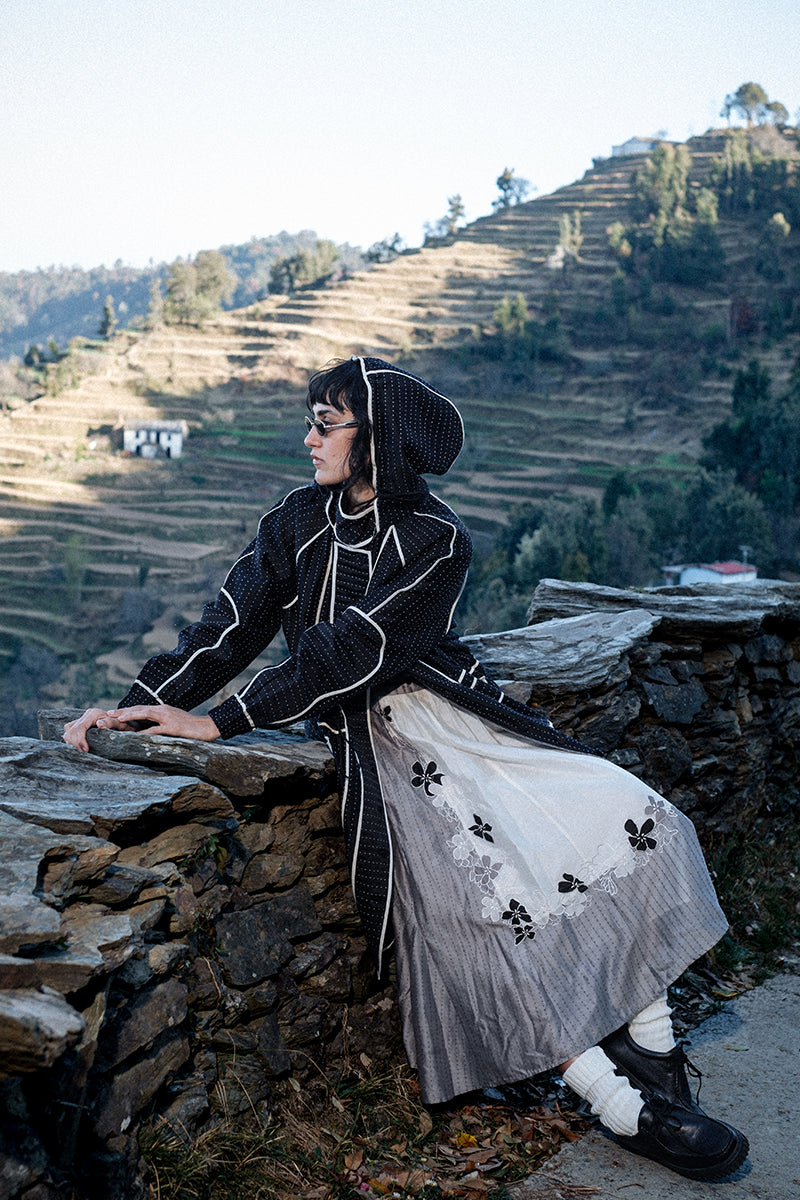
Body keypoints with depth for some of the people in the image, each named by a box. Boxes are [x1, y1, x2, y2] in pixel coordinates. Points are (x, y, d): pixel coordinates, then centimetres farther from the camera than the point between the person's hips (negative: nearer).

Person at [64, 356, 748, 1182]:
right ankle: (625, 1110, -16)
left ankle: (651, 1048, -6)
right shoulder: (299, 520, 7)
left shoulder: (435, 539, -4)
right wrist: (138, 707, -15)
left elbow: (350, 650, -15)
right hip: (377, 741, -1)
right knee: (491, 894, -22)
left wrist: (219, 721, -20)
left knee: (628, 818, -16)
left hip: (460, 714, 1)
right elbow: (231, 624, 1)